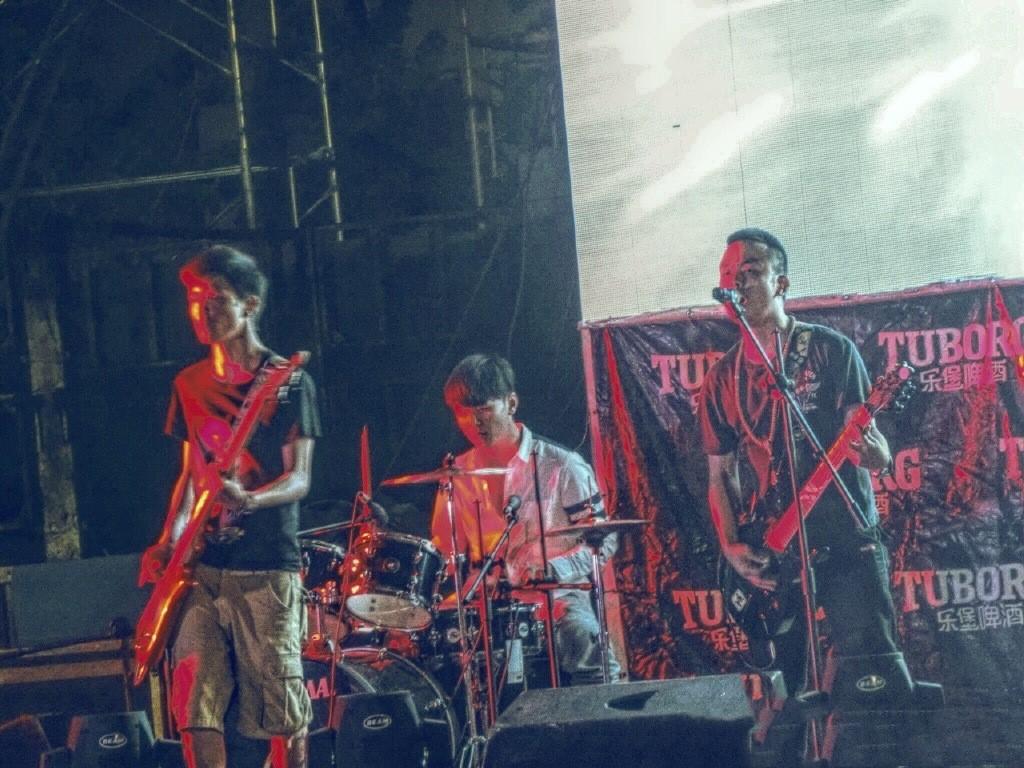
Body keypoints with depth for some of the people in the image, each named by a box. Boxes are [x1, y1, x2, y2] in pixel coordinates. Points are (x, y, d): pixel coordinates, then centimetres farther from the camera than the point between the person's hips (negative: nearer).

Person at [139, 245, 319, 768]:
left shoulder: (287, 382, -1)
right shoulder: (190, 384, 13)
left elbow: (298, 479, -7)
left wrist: (248, 501, -28)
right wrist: (167, 541, 3)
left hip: (267, 566, -4)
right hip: (201, 566, 5)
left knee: (281, 706, -2)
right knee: (193, 702, -1)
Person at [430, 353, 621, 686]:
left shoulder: (560, 466, -3)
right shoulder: (459, 475, 10)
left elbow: (602, 541, -1)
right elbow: (445, 551, 15)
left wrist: (553, 570, -18)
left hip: (557, 594, -3)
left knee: (581, 632, -36)